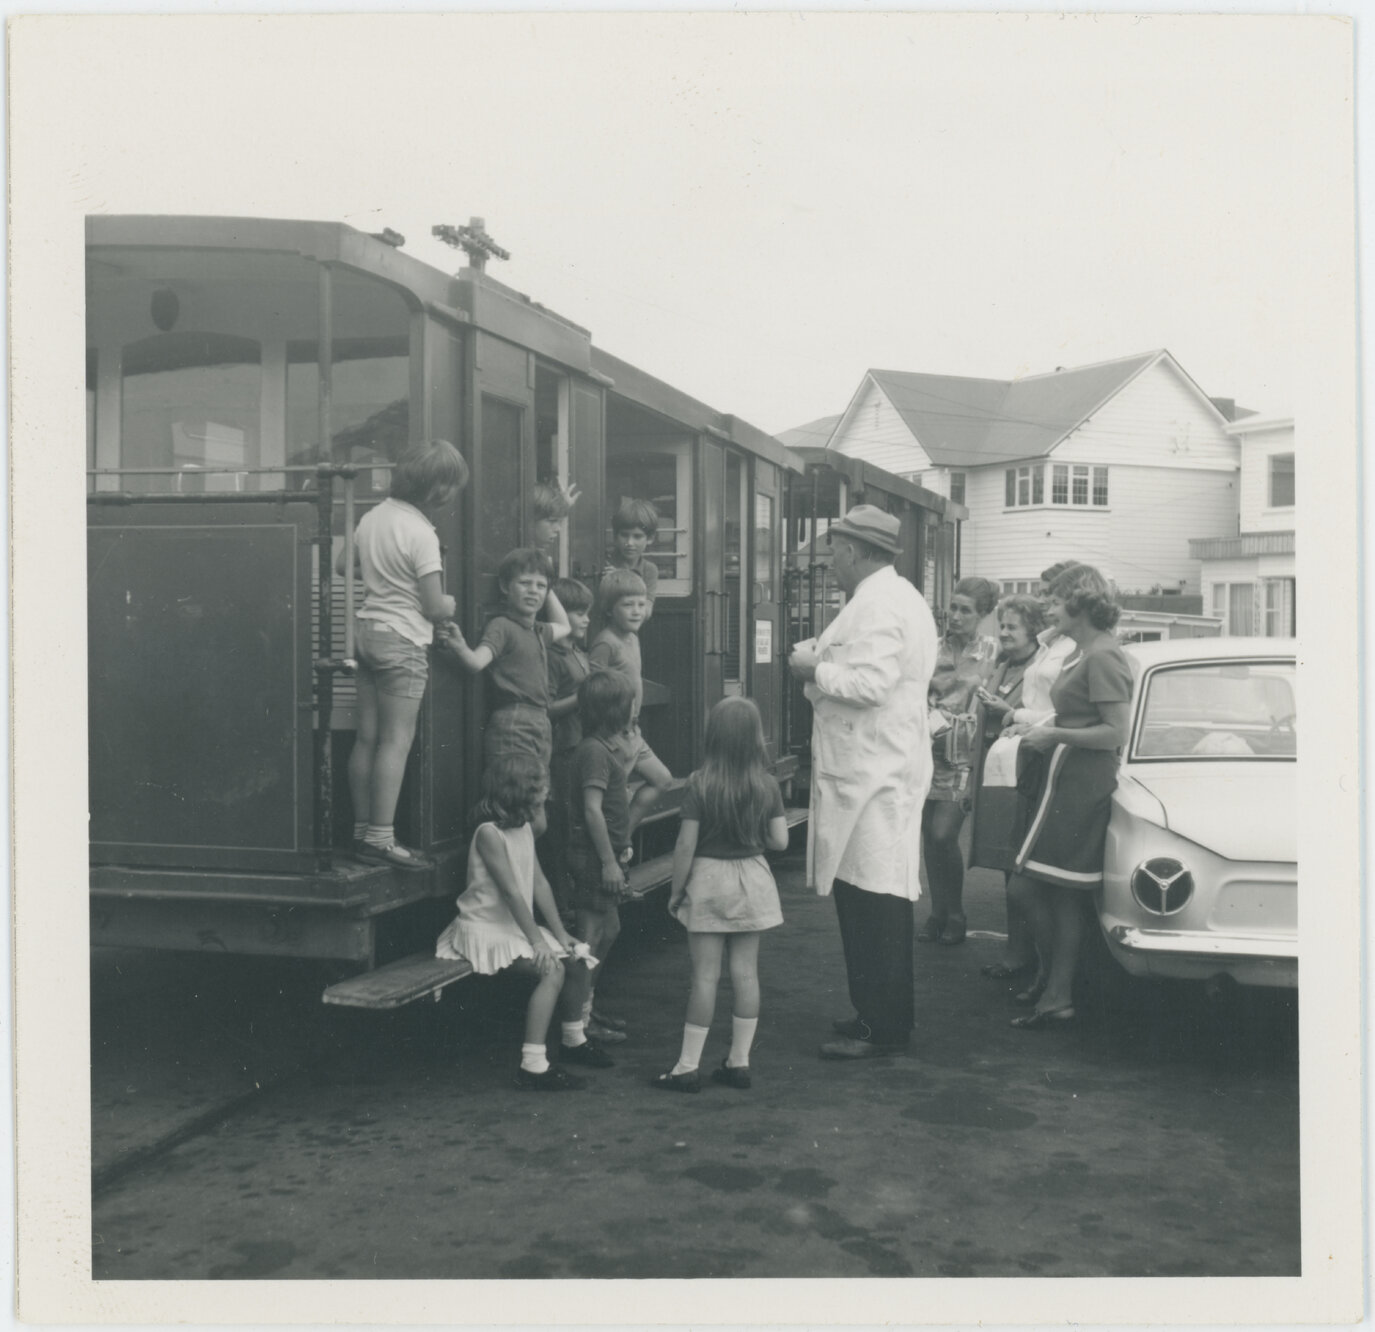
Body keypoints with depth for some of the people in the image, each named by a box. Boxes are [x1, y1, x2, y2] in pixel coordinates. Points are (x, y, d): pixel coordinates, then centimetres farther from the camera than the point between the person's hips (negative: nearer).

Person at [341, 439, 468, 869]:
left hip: (365, 628, 8)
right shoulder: (421, 533, -16)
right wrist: (451, 604, 7)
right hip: (402, 640, -8)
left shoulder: (374, 515, 8)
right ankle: (381, 838, -4)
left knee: (367, 736, 10)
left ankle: (362, 830, 16)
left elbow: (341, 566, 21)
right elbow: (434, 607, -14)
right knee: (396, 740, -4)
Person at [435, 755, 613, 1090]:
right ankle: (533, 1065, -24)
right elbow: (511, 891, -22)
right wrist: (537, 940, -22)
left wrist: (559, 933, 2)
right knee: (552, 971, -25)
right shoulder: (490, 833, -19)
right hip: (486, 929, -9)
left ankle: (573, 1040, 27)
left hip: (516, 925, 9)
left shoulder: (525, 828, 8)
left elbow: (538, 883, 8)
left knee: (576, 960, 5)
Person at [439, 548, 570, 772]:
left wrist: (548, 590, 35)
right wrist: (460, 648, -42)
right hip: (512, 725, -9)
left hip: (541, 726, 9)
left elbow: (563, 627, 42)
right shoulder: (502, 626, -6)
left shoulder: (538, 631, 19)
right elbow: (477, 662, -21)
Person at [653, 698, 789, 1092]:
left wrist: (675, 891, -1)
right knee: (745, 972, 9)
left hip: (708, 878, -3)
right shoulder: (767, 785, -5)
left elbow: (686, 845, -12)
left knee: (705, 975, 2)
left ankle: (687, 1067, 8)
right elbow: (779, 841, -2)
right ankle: (739, 1062, 16)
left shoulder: (699, 784, -13)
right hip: (752, 879, 3)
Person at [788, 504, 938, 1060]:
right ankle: (875, 1014, 23)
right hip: (874, 768, 11)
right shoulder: (895, 597, 19)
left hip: (874, 775, -11)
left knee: (876, 900, -6)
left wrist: (814, 669, -10)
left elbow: (870, 683, -24)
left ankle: (882, 1027, -1)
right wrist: (825, 657, 12)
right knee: (866, 896, 14)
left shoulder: (879, 604, -15)